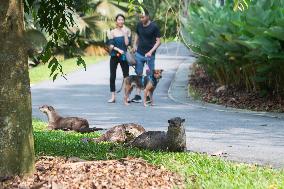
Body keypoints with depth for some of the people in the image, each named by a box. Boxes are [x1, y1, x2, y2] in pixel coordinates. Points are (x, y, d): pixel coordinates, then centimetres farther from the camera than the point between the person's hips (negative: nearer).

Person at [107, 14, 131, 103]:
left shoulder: (127, 31, 2)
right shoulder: (112, 32, 3)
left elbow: (127, 43, -7)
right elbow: (111, 45, -5)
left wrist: (125, 33, -13)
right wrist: (118, 50, -19)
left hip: (123, 56, 0)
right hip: (114, 56, 0)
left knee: (126, 76, -1)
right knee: (112, 76, -1)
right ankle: (113, 97, 4)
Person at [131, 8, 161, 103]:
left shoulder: (154, 27, -11)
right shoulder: (139, 25, 3)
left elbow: (158, 41, -10)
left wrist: (151, 51, -20)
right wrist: (135, 45, 6)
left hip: (149, 55, -4)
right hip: (139, 53, 4)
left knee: (150, 76, 3)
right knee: (139, 74, 3)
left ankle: (149, 97, 10)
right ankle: (138, 96, 4)